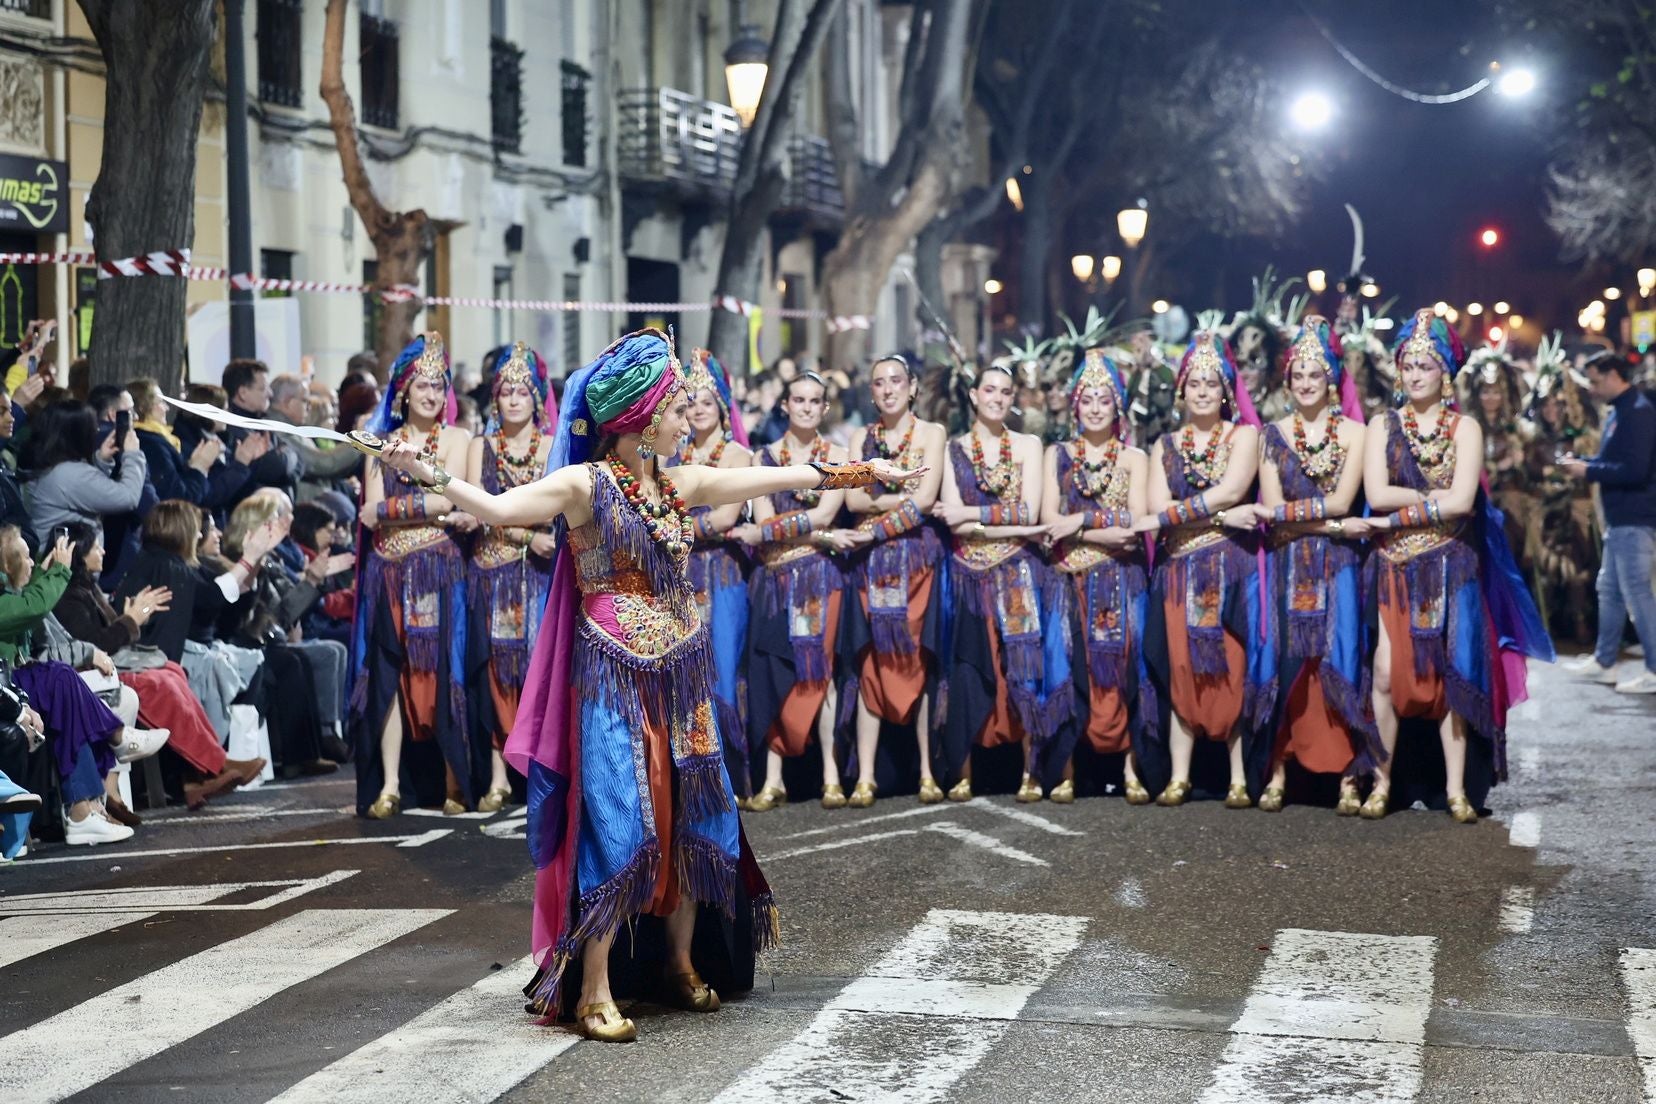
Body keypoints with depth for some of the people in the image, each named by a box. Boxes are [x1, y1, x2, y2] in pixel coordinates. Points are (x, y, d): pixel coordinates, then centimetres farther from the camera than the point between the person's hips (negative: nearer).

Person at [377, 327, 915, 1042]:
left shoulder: (680, 484, 10)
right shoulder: (584, 484, -8)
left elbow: (776, 479, 19)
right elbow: (501, 509, -22)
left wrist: (861, 471, 24)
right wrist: (430, 477, -36)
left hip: (682, 676, 7)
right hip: (613, 679, -7)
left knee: (692, 818, 9)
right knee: (617, 822, -10)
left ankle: (682, 962, 25)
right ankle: (592, 991, -3)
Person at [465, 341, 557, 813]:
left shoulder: (552, 446, 7)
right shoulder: (481, 446, 9)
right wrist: (528, 535, -15)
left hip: (542, 570, -1)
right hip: (493, 570, 1)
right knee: (497, 666, -2)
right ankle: (498, 775, 0)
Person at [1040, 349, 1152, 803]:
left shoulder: (1133, 458, 9)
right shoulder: (1057, 455, 11)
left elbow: (1136, 522, -4)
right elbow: (1050, 519, -2)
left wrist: (1081, 520, -12)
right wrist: (1107, 534, -12)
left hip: (1121, 580, 0)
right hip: (1071, 578, 0)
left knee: (1122, 665, -4)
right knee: (1070, 669, -5)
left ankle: (1130, 769, -3)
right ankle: (1065, 771, -4)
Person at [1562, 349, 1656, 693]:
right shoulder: (1618, 411, 14)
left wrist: (1588, 471, -17)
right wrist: (1581, 462, 5)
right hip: (1620, 520, 11)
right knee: (1609, 590, 17)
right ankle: (1604, 661, 27)